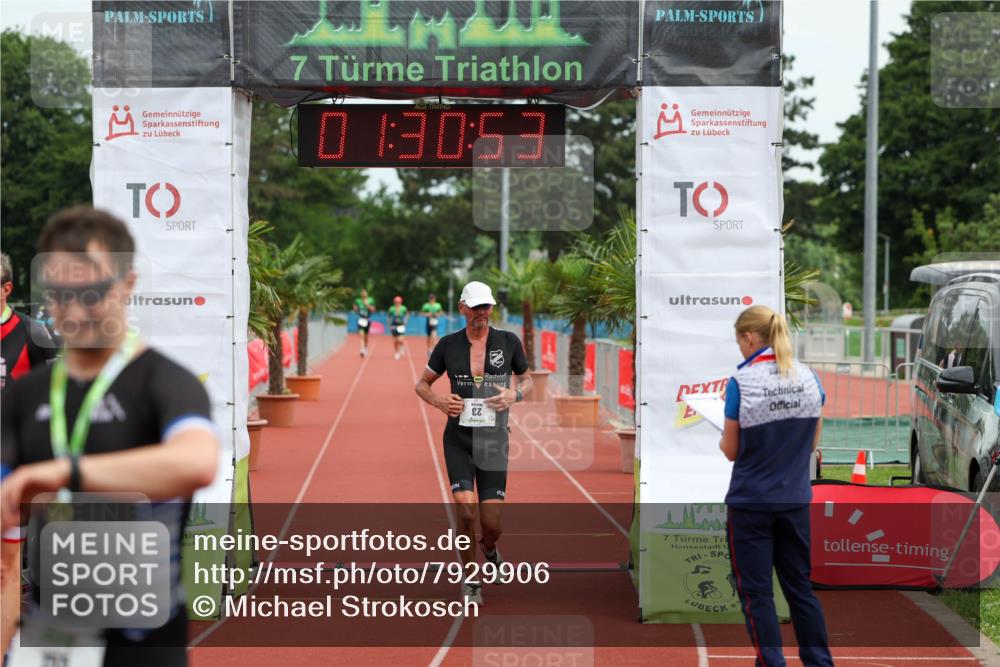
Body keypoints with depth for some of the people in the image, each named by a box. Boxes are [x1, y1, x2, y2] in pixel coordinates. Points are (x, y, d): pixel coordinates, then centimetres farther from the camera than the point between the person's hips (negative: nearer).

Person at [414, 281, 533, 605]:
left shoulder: (508, 341, 1)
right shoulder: (448, 345, 1)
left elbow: (527, 380, 14)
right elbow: (422, 384, 13)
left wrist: (515, 394, -8)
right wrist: (438, 400, -9)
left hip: (493, 441, 0)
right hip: (458, 440, 0)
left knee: (491, 523, -2)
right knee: (466, 510, -17)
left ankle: (489, 548, 36)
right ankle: (471, 579, 3)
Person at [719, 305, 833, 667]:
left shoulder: (741, 383, -15)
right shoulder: (810, 378, 0)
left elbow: (732, 451, -6)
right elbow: (812, 442, 9)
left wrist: (724, 440, 14)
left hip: (751, 502, -5)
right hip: (795, 500, 5)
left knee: (756, 593, 5)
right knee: (800, 587, 15)